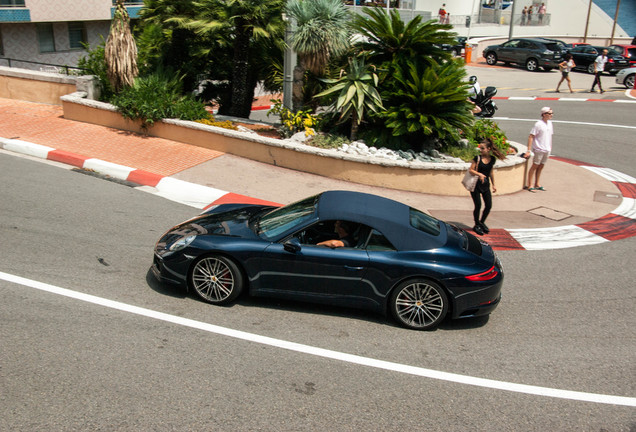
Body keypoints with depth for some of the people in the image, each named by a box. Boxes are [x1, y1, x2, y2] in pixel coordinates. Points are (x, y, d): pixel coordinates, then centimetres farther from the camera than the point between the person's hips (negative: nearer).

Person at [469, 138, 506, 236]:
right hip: (476, 184, -4)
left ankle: (482, 222, 28)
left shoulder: (492, 159, 2)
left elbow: (491, 172, 15)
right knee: (478, 205, -2)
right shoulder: (477, 158, -10)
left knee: (489, 206, 5)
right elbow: (471, 170, -9)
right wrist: (479, 174, -28)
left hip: (486, 185, 4)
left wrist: (493, 184, 20)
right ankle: (477, 225, 17)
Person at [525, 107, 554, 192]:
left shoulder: (550, 123, 10)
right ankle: (529, 185, 7)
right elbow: (531, 137, -14)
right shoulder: (538, 124, -13)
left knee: (541, 167, 13)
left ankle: (537, 184, 22)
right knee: (534, 166, 0)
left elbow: (550, 136, 18)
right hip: (539, 149, -7)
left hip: (547, 150, 7)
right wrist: (529, 150, -18)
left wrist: (550, 149, 17)